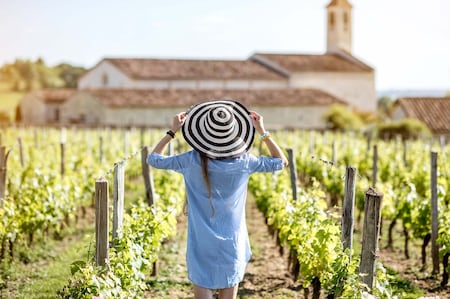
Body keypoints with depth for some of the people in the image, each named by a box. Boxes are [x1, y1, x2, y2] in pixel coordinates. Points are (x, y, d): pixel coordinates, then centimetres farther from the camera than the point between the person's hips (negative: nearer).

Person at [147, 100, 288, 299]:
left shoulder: (192, 161, -9)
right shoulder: (243, 161, -6)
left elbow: (153, 159, 4)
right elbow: (281, 162, 8)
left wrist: (172, 131, 9)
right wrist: (262, 131, 7)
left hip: (202, 245, -1)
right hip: (232, 245, 1)